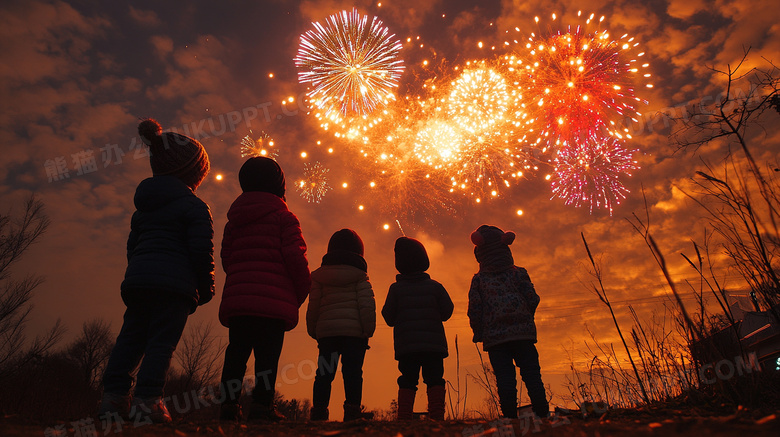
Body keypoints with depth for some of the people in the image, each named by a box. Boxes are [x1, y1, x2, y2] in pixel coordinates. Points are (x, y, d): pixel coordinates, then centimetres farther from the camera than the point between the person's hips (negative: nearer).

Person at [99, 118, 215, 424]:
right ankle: (147, 401, -7)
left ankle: (114, 395, 11)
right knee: (162, 341, -4)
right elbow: (202, 250, -10)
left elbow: (132, 245, 25)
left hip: (136, 280, 7)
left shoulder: (143, 207, 22)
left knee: (131, 338, 12)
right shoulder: (194, 206, -3)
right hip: (174, 284, -7)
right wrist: (206, 287, 0)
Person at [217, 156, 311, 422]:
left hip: (236, 297, 5)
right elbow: (295, 257, -9)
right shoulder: (282, 216, -1)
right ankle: (262, 404, -2)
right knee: (267, 353, -1)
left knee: (237, 351, 11)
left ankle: (229, 402, 10)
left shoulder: (234, 218, 17)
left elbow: (226, 257, 14)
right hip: (273, 299, -5)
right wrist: (302, 290, 3)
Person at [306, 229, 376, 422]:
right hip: (354, 330, -3)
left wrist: (313, 331, 17)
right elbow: (367, 304, -4)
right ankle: (352, 410, -6)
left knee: (324, 373, 6)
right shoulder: (359, 275, 5)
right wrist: (369, 330, 0)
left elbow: (313, 307, 10)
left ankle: (319, 411, 5)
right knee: (353, 372, -1)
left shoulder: (319, 275, 12)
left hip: (326, 330, 3)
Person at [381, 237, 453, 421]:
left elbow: (388, 317, 2)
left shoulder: (396, 288, 2)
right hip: (434, 344, 0)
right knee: (435, 380, 5)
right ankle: (437, 416, -3)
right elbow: (447, 311, 4)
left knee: (407, 382, 5)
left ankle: (404, 418, -1)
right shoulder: (435, 286, 3)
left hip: (406, 345, 0)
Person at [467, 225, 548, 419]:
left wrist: (478, 333, 11)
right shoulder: (519, 273, 7)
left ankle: (510, 415, -1)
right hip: (523, 333, 1)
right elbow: (532, 299, 2)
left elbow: (474, 310, -1)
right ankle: (542, 413, 4)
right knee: (532, 375, 6)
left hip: (494, 337, -1)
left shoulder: (478, 279, 3)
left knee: (504, 379, 1)